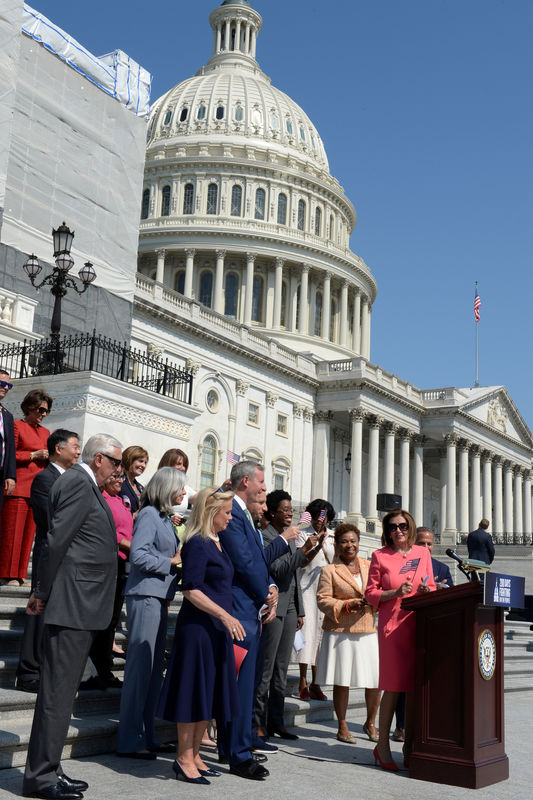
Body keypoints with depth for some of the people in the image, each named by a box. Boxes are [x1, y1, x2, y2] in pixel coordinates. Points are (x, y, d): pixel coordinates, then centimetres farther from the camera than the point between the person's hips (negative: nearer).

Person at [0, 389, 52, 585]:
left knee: (29, 532, 4)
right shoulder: (17, 426, 1)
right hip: (19, 487, -6)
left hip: (37, 488, 6)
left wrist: (50, 456, 4)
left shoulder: (45, 432, 22)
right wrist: (34, 455, -10)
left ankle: (19, 575, 9)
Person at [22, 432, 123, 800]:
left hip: (81, 606, 10)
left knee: (63, 690, 13)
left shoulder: (86, 484, 18)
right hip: (73, 604, -10)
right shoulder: (78, 483, -12)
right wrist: (44, 593, -10)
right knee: (58, 690, -4)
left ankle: (48, 769, 21)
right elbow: (56, 540, -17)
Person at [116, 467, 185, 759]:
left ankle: (147, 736, 20)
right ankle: (129, 741, 2)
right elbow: (137, 554, -19)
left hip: (159, 597, 10)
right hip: (145, 595, -9)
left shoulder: (163, 516, 17)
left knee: (154, 668, 12)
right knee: (140, 666, -5)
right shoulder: (149, 514, -10)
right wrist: (171, 562, -11)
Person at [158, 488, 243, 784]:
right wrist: (225, 615, -20)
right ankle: (184, 759, 10)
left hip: (218, 628, 9)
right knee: (194, 691, -1)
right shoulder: (197, 544, -14)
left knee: (211, 693, 13)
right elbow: (191, 590, -19)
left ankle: (194, 755, 23)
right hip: (198, 627, -9)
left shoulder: (217, 543, 13)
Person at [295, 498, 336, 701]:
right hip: (308, 587, -4)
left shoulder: (333, 537, 15)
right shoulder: (303, 534, 4)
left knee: (320, 630, 2)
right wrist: (316, 545, -20)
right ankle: (303, 682, -8)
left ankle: (315, 682, 6)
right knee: (308, 628, -10)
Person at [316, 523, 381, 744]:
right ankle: (342, 726, 18)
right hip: (340, 632, -3)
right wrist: (348, 605, -15)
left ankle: (370, 723, 22)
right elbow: (323, 600, -3)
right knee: (342, 681, 1)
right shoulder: (329, 570, 2)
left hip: (368, 632, 3)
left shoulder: (370, 566, 14)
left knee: (376, 681, 1)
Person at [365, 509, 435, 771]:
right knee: (394, 686, -4)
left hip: (420, 624, 4)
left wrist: (427, 590, -4)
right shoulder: (379, 556, 2)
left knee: (415, 686, 5)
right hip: (393, 624, -3)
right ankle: (383, 745, 9)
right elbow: (370, 593, 1)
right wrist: (396, 593, -14)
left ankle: (409, 745, 17)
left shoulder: (423, 553, 12)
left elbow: (431, 587, 19)